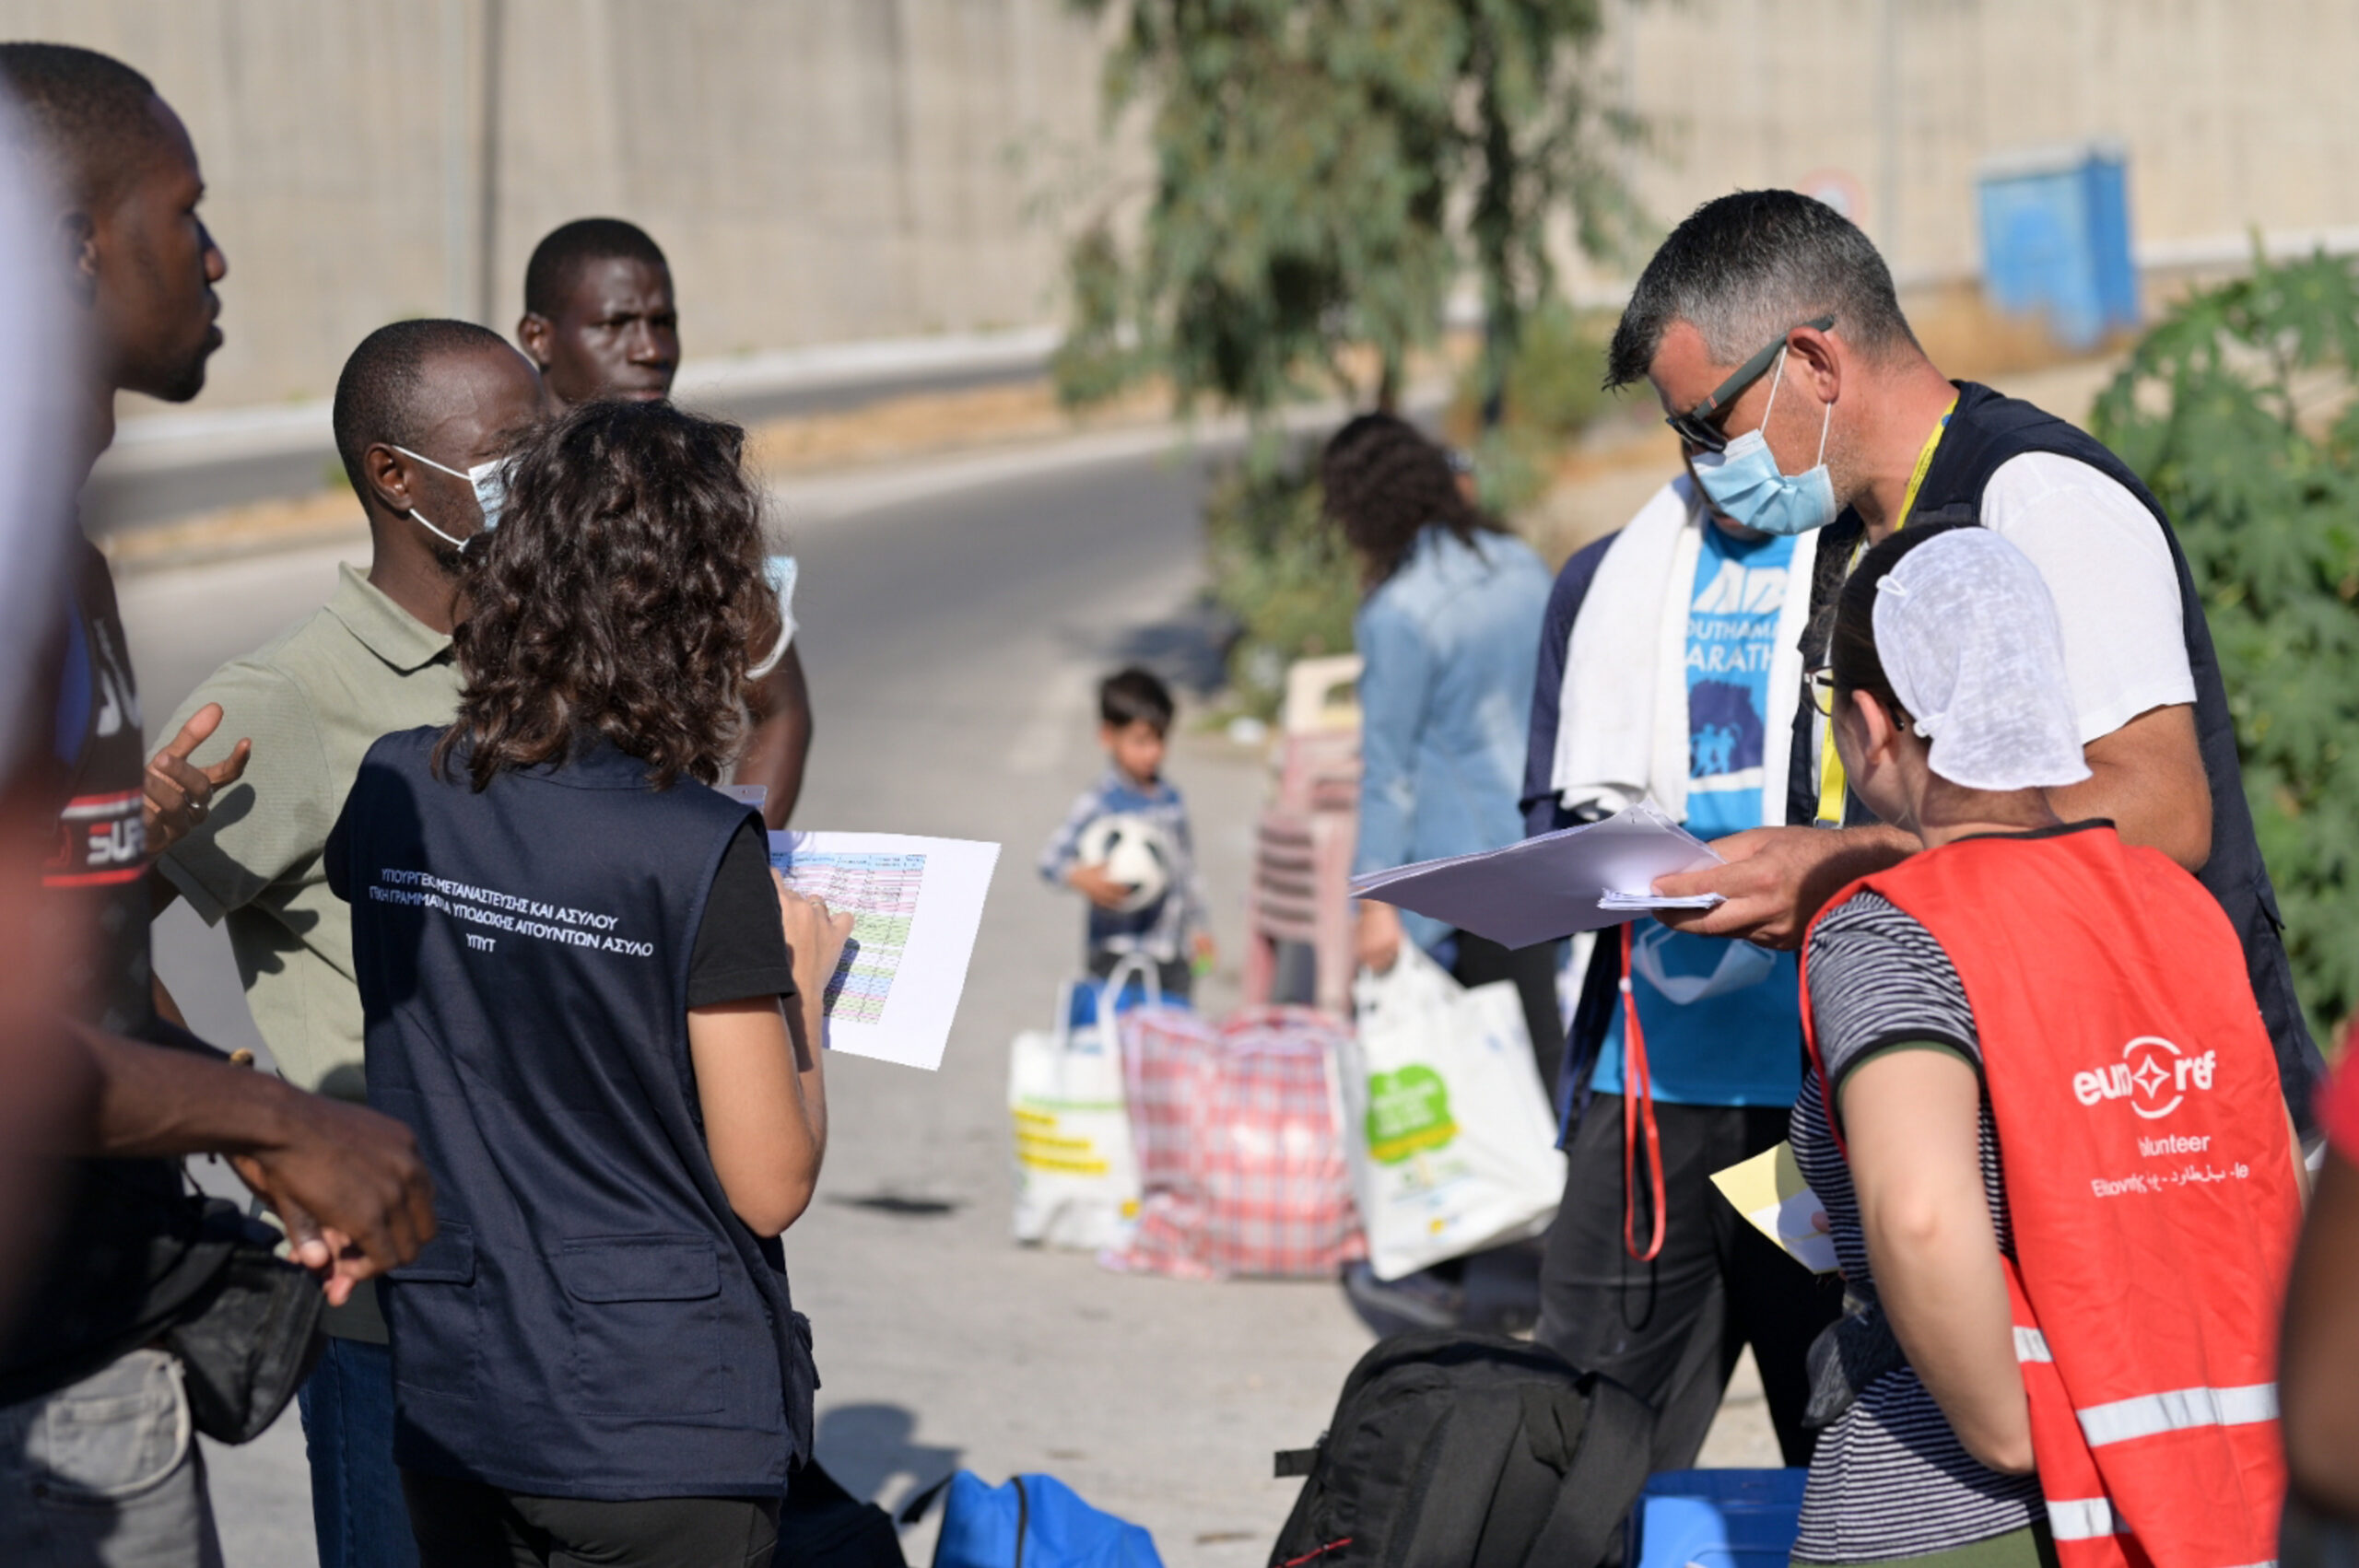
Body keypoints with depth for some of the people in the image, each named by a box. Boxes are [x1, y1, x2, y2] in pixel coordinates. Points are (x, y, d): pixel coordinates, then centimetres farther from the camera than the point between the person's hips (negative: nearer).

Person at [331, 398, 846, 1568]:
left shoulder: (395, 794, 0)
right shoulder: (701, 855, -16)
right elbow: (772, 1188, -12)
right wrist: (801, 983, 4)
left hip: (449, 1414, 5)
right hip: (661, 1434, -5)